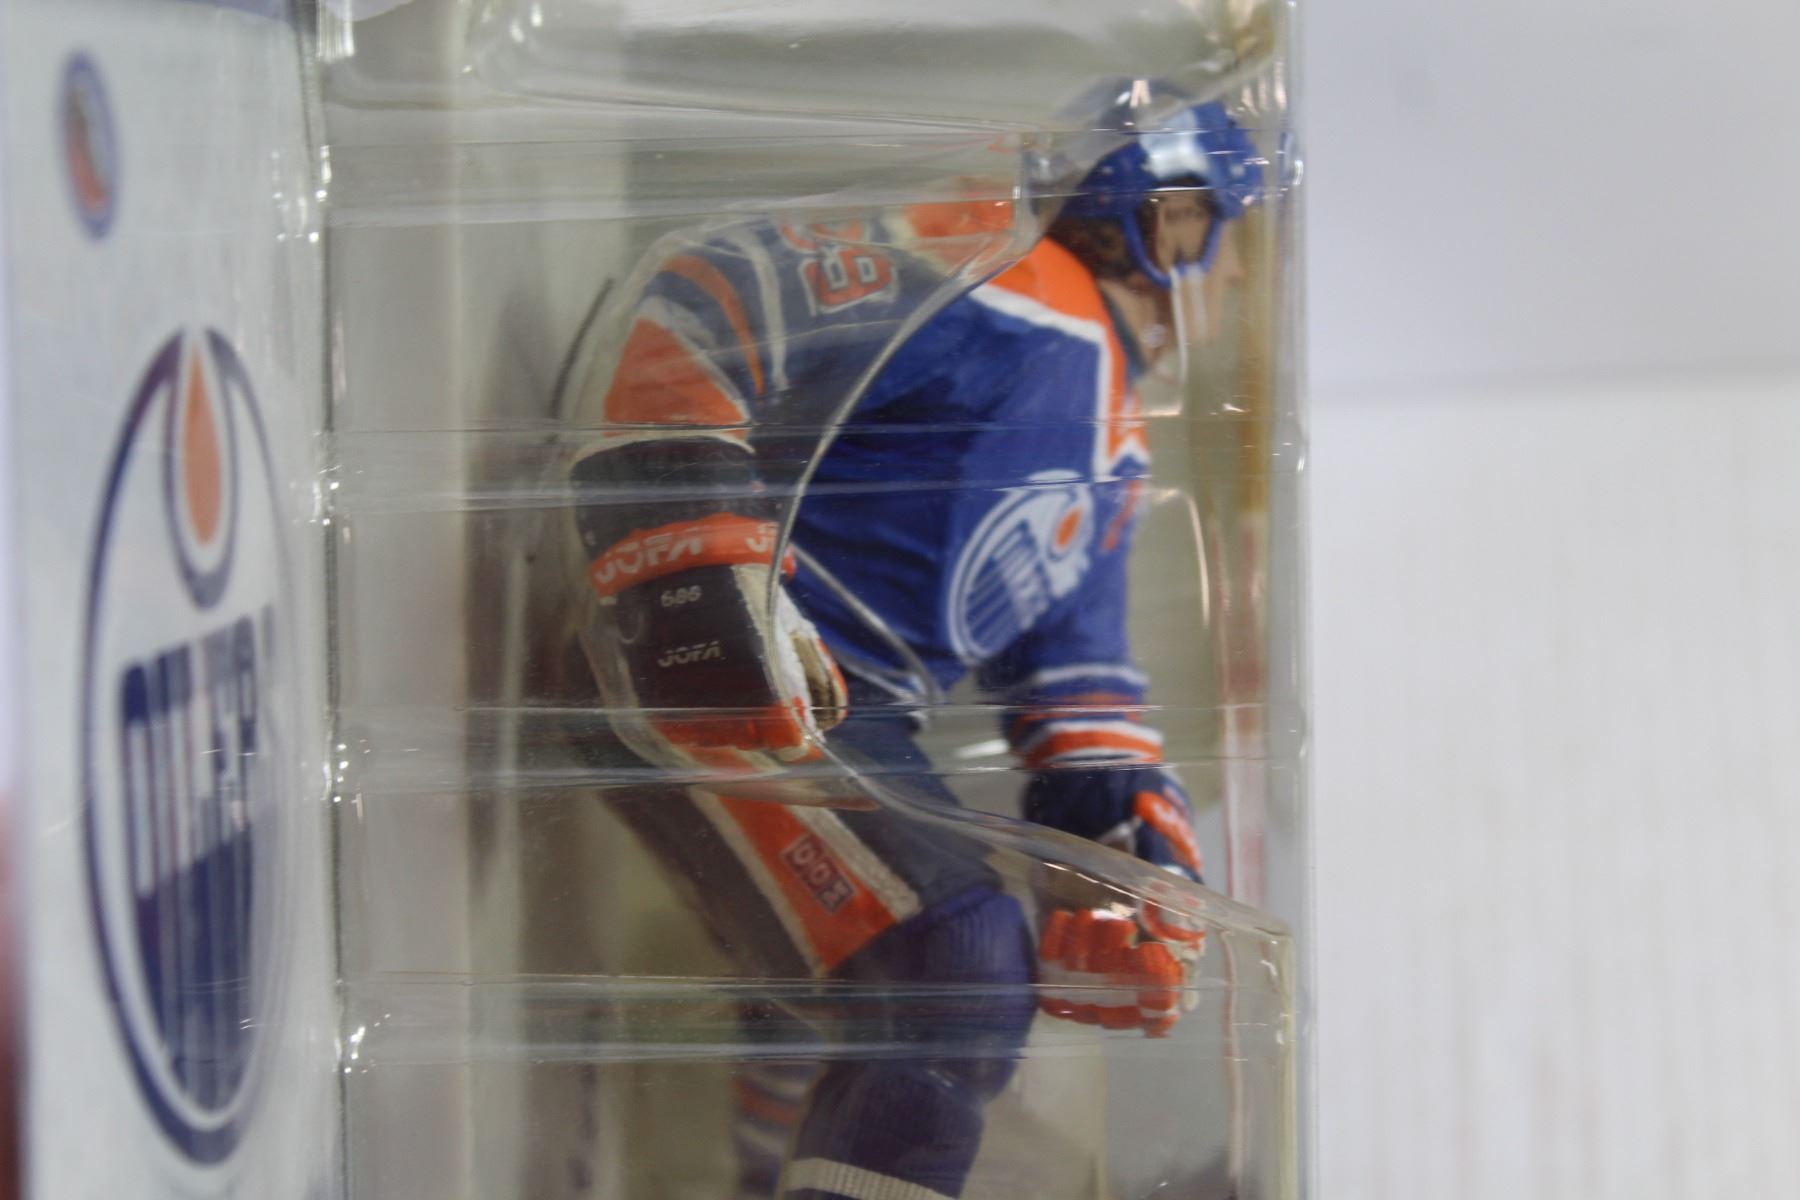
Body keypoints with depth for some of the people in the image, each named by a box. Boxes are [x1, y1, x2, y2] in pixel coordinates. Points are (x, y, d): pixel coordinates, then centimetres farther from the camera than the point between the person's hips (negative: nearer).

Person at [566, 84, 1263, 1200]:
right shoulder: (1011, 303, -12)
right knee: (955, 974, -24)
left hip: (847, 718, 11)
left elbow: (1070, 668, 26)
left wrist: (1136, 846, 12)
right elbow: (716, 300, -21)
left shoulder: (1113, 451, 21)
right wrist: (687, 564, -30)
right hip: (719, 683, -11)